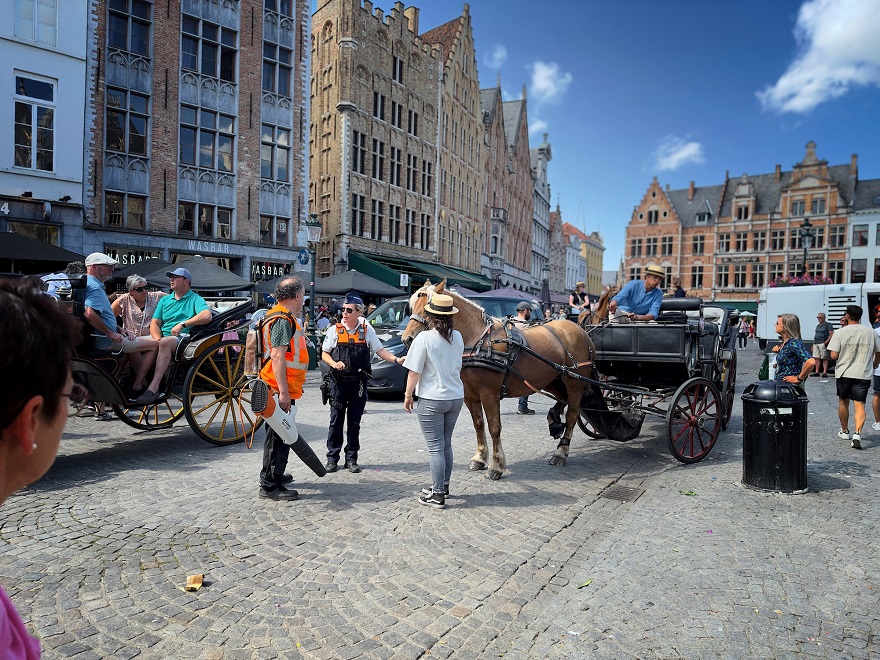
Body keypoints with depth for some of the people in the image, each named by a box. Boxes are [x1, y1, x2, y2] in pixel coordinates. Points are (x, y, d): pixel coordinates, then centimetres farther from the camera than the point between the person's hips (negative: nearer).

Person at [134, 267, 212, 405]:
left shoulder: (195, 299, 7)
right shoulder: (165, 300, 25)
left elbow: (207, 316, -14)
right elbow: (154, 323, 16)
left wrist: (183, 324, -18)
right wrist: (157, 339, -5)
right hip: (164, 337, 6)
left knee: (165, 342, -37)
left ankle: (153, 388, -40)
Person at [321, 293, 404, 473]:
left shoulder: (367, 330, 3)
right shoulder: (334, 330, 0)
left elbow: (380, 350, 4)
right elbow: (324, 354, 5)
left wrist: (396, 359, -12)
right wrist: (334, 364, -15)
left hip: (359, 383, 1)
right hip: (339, 382, -1)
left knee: (355, 422, 8)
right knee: (336, 420, 4)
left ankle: (351, 459, 18)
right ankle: (332, 458, 15)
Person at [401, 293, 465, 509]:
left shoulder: (424, 338, -15)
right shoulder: (458, 337, 3)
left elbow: (414, 372, -14)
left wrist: (408, 395, -3)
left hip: (431, 400, -6)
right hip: (456, 397, 6)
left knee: (435, 448, 2)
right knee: (446, 444, 19)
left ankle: (437, 495, 9)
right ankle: (444, 486, 31)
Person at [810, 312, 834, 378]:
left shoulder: (828, 325, -2)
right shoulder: (818, 326, 21)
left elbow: (831, 334, -9)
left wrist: (826, 341, -17)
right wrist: (813, 344, 19)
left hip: (823, 344, -7)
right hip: (816, 344, 7)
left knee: (824, 358, -5)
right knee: (817, 358, 6)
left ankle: (825, 372, -5)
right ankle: (817, 372, 10)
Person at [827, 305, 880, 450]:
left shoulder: (840, 332, -8)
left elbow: (834, 355, -12)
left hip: (844, 373, -1)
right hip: (863, 374, 1)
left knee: (843, 402, 15)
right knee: (860, 405, 0)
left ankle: (844, 431, 28)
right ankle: (857, 434, -17)